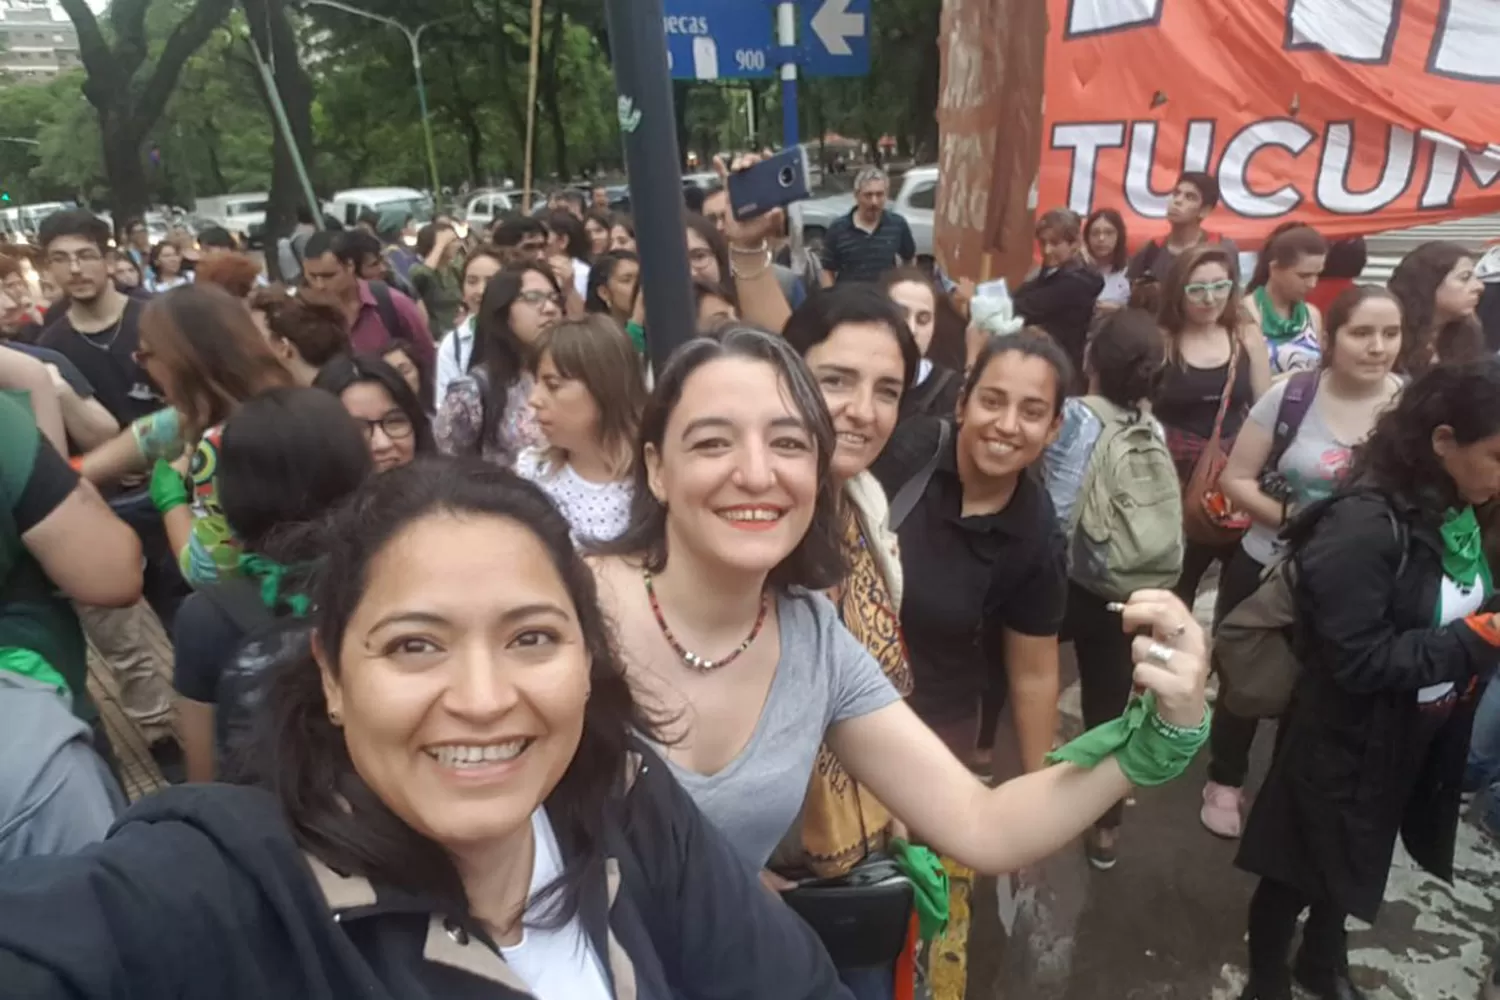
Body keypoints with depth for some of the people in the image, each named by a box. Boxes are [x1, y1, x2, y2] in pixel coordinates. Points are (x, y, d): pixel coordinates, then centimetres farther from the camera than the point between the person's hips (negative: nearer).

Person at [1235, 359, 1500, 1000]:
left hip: (1418, 739, 7)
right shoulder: (1363, 526, -28)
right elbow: (1356, 661, -28)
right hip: (1347, 742, -7)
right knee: (1302, 869, 14)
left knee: (1356, 864, 27)